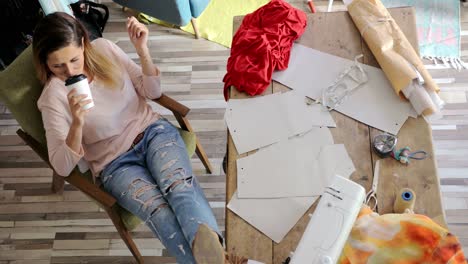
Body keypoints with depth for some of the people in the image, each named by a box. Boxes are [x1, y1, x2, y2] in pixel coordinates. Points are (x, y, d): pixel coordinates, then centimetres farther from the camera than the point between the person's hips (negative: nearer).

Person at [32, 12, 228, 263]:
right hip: (116, 164, -1)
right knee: (160, 213, -33)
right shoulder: (53, 97, -8)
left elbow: (152, 91, 3)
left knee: (179, 185, -34)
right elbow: (62, 167, -10)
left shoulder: (104, 48, 0)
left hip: (153, 131, 1)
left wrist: (142, 49, -15)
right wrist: (77, 123, -29)